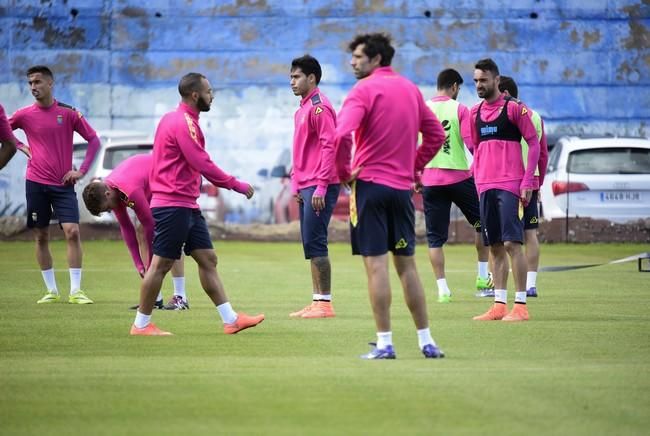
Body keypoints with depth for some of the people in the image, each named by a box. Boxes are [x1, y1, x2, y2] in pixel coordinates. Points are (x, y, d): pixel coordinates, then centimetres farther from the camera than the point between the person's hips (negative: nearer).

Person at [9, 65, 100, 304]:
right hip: (36, 183, 1)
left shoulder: (68, 113, -1)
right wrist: (20, 146, 3)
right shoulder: (25, 114, 2)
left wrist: (81, 170, -4)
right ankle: (51, 291, 13)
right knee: (41, 237, 4)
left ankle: (76, 291, -8)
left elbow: (94, 140, 4)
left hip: (63, 184, -1)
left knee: (72, 232, -12)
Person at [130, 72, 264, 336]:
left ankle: (230, 319, 7)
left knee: (208, 259, 7)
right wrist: (236, 185, -13)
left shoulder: (175, 119, 16)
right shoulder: (183, 122, -15)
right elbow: (203, 165, -19)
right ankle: (141, 325, 3)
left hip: (187, 205, 10)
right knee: (161, 264, -4)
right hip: (173, 205, -10)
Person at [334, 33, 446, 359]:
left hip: (370, 184, -6)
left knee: (376, 264, -4)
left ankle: (384, 343, -6)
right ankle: (426, 341, 13)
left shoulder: (364, 90, -9)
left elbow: (341, 135, -22)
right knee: (406, 264, 13)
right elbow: (436, 134, 19)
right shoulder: (410, 89, 13)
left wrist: (343, 173, -8)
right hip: (403, 187, 6)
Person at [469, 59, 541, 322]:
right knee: (495, 247, 6)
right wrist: (478, 182, 13)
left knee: (511, 243, -11)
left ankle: (520, 305, -9)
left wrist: (527, 182, -11)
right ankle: (499, 305, 9)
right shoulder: (475, 113, 14)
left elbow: (534, 143, -4)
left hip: (509, 185, -6)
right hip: (485, 186, 6)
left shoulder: (514, 108, -4)